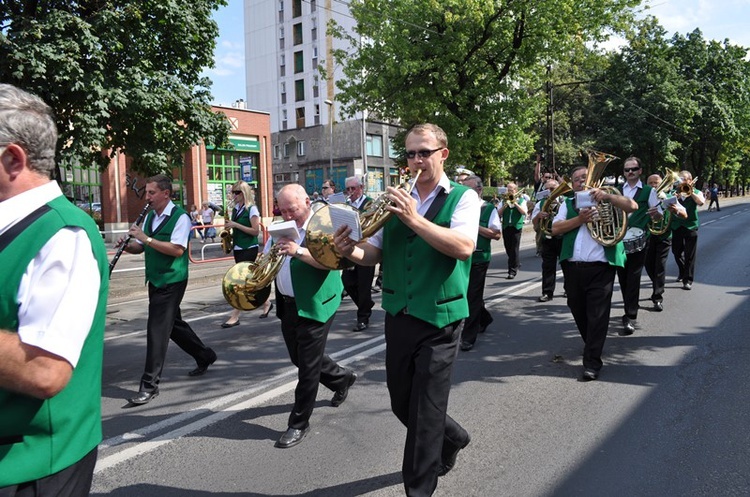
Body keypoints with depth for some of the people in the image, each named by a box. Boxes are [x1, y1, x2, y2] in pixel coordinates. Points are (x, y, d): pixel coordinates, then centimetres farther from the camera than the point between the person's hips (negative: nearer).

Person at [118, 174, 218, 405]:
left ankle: (150, 384, 1)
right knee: (173, 324, 18)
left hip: (171, 282, -8)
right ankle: (204, 356, 37)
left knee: (157, 329, -7)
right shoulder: (150, 216, 10)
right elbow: (140, 247, 14)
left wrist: (146, 238, -26)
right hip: (155, 281, 8)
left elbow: (177, 250, -24)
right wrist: (127, 245, -7)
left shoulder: (180, 217, -13)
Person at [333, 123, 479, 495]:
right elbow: (376, 253, 8)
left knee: (425, 412, 0)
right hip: (398, 315, 6)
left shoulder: (463, 197, -4)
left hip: (439, 319, -5)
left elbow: (464, 247, -22)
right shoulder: (397, 200, 10)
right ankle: (451, 438, 46)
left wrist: (415, 219, -27)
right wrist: (352, 251, -13)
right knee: (401, 402, 18)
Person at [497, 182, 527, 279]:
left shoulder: (521, 200, 6)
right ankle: (516, 264, 33)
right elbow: (498, 214, 1)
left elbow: (524, 212, -10)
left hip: (516, 227, -3)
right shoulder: (504, 201, 11)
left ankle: (513, 271, -5)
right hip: (506, 227, 3)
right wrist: (505, 205, -12)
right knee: (508, 249, 10)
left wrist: (515, 203, -14)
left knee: (514, 249, -8)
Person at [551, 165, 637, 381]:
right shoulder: (568, 204, 13)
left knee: (597, 315, -6)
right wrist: (580, 219, -13)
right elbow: (555, 228, 0)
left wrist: (607, 195, -18)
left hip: (600, 268, -3)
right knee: (579, 313, 15)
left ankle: (592, 363, -2)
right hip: (572, 267, 4)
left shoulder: (606, 200, 9)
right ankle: (593, 346, 39)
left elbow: (632, 206, -6)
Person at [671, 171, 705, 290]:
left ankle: (688, 280, 1)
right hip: (676, 226, 2)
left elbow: (701, 202, -15)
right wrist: (676, 197, -21)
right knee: (677, 252, 12)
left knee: (689, 255, -4)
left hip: (690, 226, -2)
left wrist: (691, 192, -21)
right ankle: (682, 272, 36)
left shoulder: (696, 192, 6)